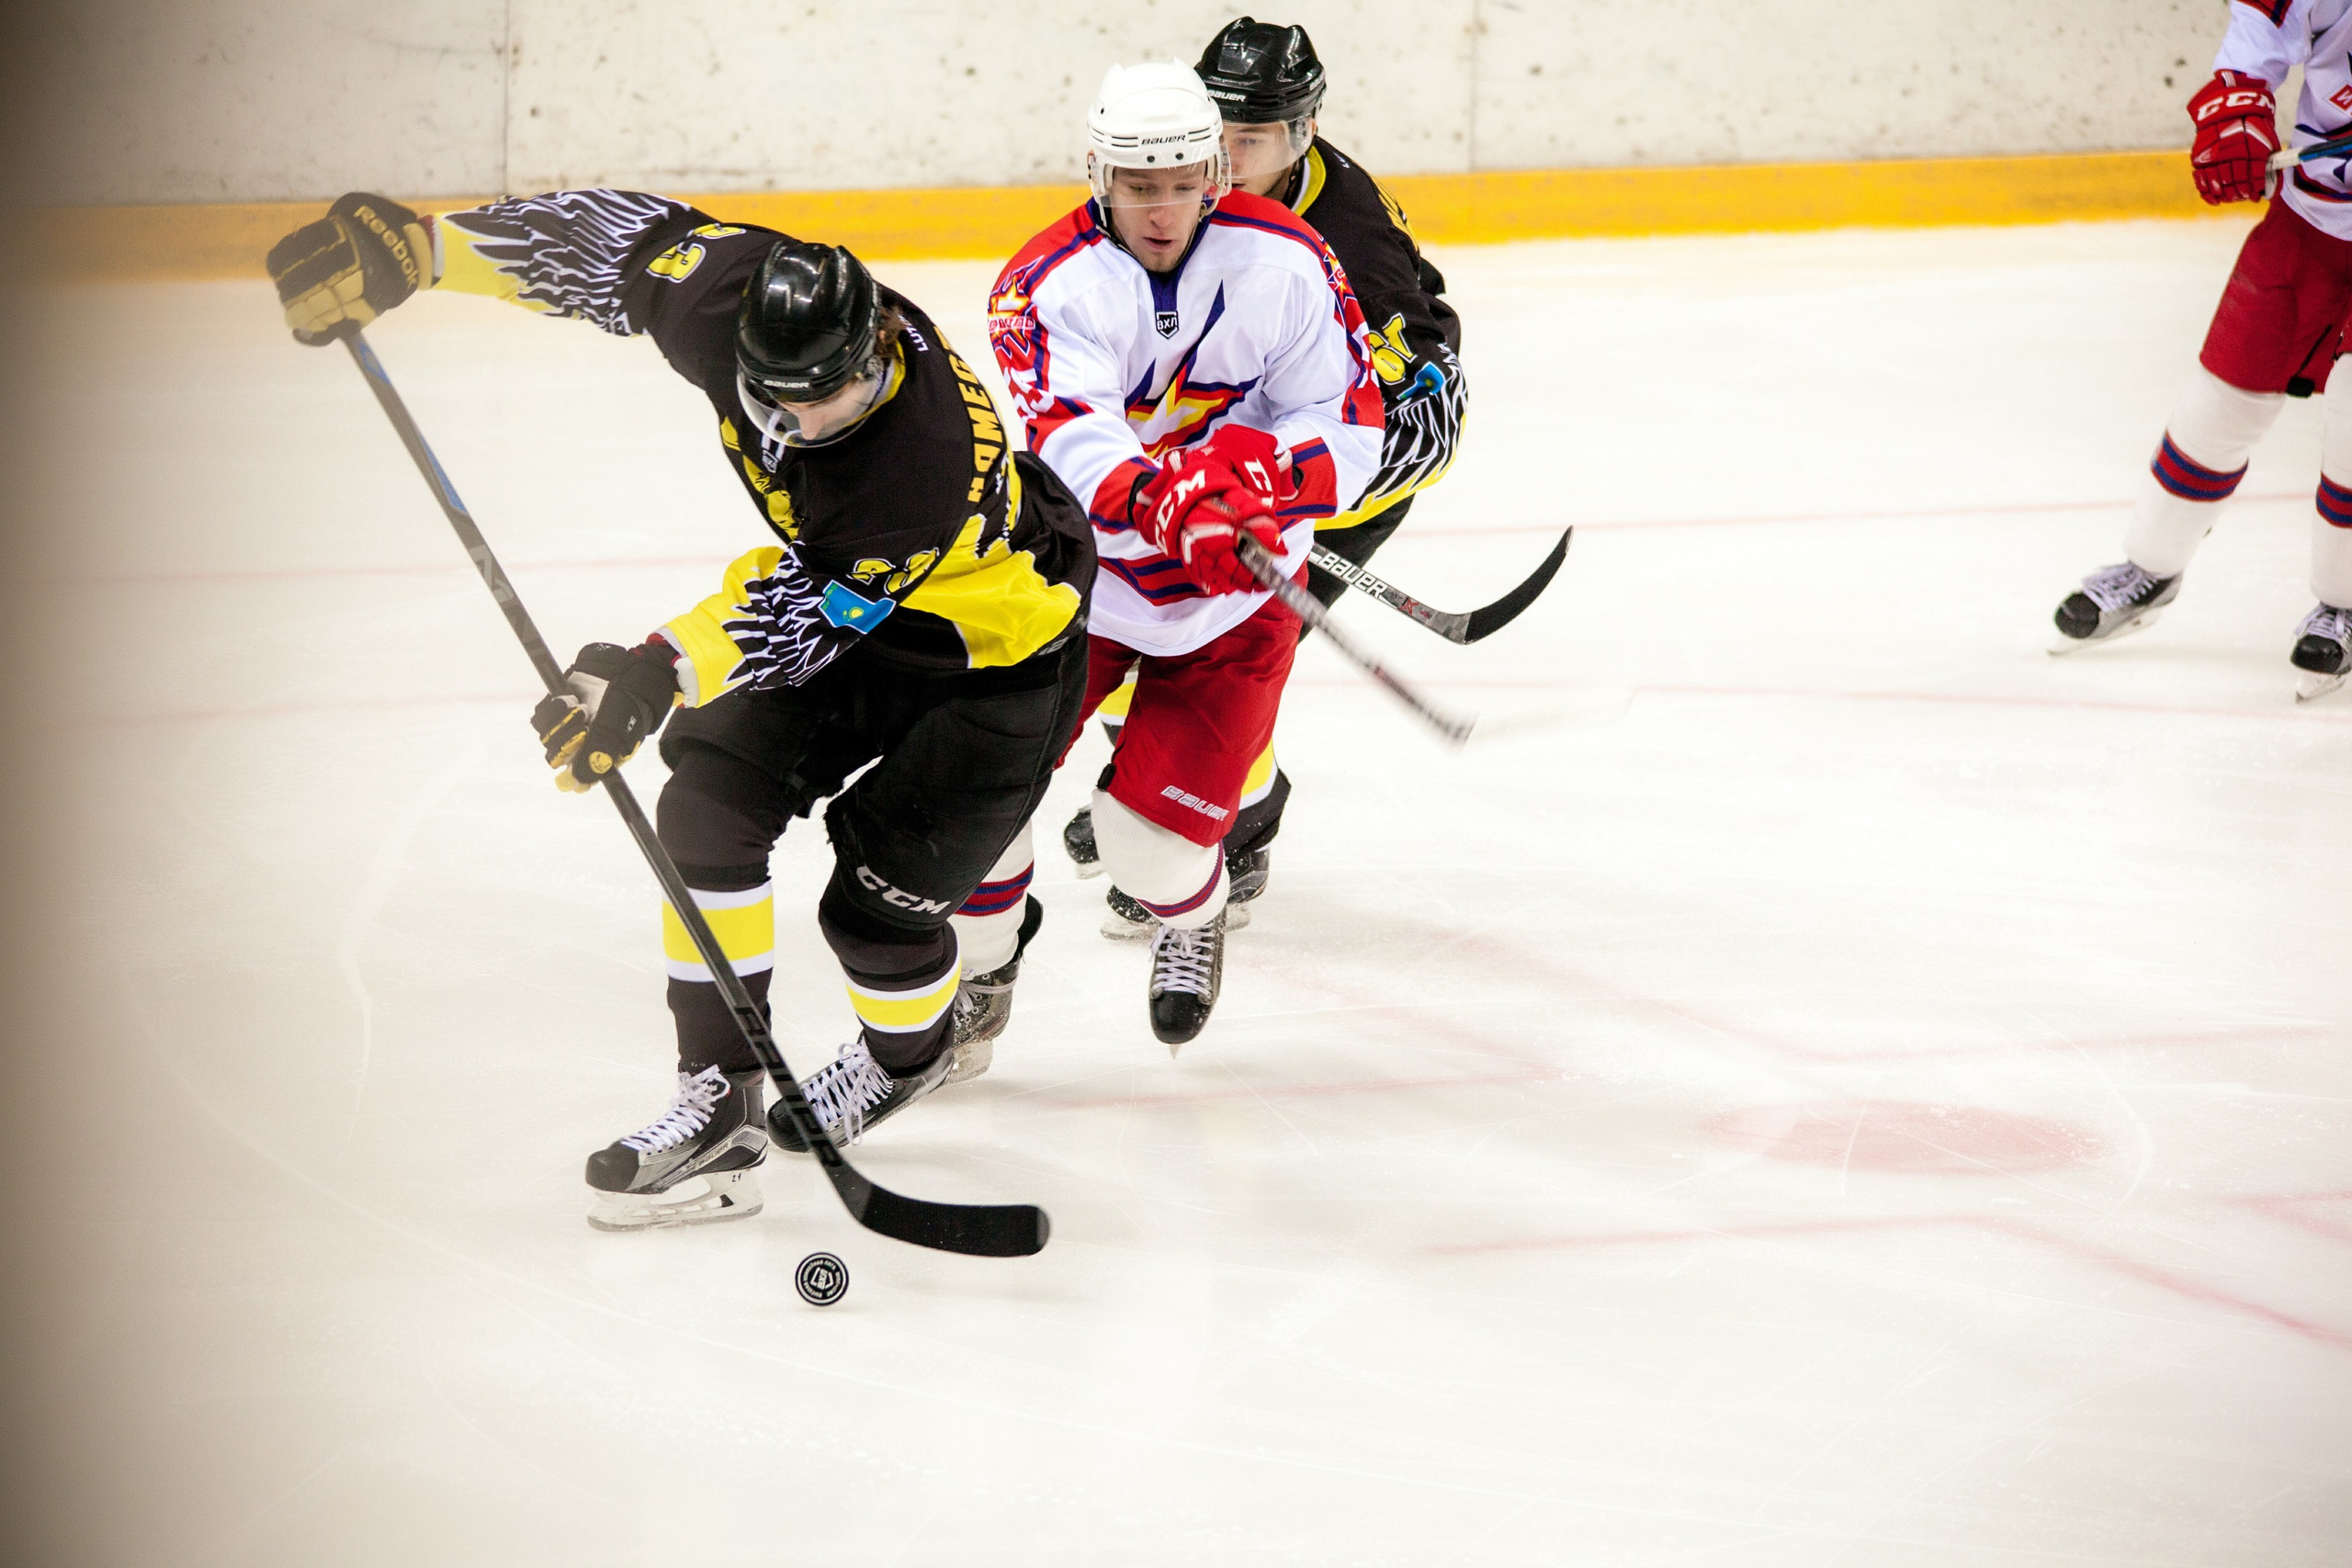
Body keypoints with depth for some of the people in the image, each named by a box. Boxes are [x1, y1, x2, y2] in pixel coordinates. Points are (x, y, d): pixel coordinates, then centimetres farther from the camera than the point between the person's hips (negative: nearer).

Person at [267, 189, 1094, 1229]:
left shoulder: (931, 461, -43)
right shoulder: (729, 293, -27)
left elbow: (812, 612, -36)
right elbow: (612, 236, -10)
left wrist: (662, 671, -48)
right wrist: (414, 246, -14)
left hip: (1003, 644, -7)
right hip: (845, 588, 7)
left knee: (876, 908, -9)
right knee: (713, 799, -9)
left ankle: (915, 1044, 27)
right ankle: (719, 1103, -2)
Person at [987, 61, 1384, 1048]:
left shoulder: (1286, 264, -13)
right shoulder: (1048, 284, -16)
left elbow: (1350, 430, -12)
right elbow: (1069, 446, -32)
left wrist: (1249, 470, -34)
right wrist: (1157, 504, -53)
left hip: (1233, 602, -1)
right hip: (1075, 570, 1)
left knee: (1153, 833, -9)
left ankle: (1192, 914, 30)